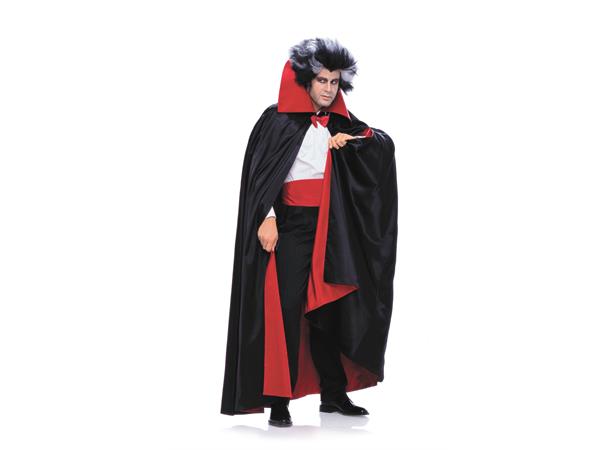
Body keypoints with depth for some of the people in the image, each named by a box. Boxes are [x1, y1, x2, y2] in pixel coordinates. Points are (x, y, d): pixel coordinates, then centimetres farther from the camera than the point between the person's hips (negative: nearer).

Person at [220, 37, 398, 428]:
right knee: (285, 308, -10)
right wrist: (267, 217, -20)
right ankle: (277, 402, -9)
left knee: (326, 308, 10)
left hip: (329, 228, 5)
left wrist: (352, 140, -9)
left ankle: (334, 394, 18)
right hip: (289, 223, -5)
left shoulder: (341, 124, 14)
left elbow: (385, 143, 9)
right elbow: (261, 172, -8)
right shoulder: (278, 120, -1)